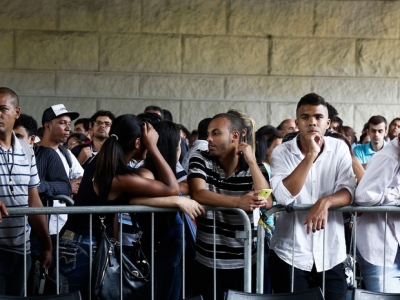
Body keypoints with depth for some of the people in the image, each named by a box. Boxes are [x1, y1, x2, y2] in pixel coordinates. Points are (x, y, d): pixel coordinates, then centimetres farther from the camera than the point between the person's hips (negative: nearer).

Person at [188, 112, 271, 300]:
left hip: (244, 263, 1)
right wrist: (238, 202, -32)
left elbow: (267, 202, -15)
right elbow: (198, 194, -20)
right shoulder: (200, 160, -3)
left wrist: (251, 161, -14)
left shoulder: (255, 168, 1)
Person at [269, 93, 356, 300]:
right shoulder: (282, 152, -5)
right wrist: (310, 155, -22)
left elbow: (348, 191, -6)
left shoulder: (339, 149, 1)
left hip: (331, 255, 2)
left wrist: (325, 202, -27)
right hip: (290, 254, -1)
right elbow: (283, 197, -19)